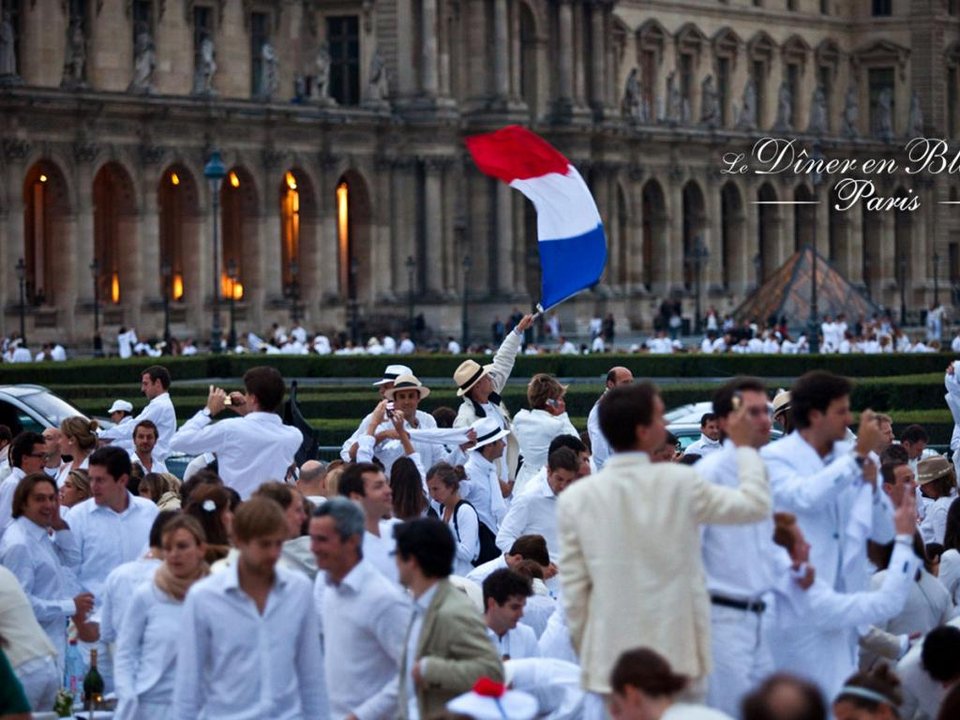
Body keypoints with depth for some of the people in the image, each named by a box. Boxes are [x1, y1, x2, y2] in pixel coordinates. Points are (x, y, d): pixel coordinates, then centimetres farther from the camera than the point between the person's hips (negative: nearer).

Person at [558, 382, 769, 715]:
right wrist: (744, 446, 19)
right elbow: (755, 504, 6)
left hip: (609, 658, 1)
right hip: (675, 654, 0)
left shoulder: (576, 498, -3)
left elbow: (573, 586, 0)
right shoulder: (680, 483, -6)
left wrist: (584, 647, 12)